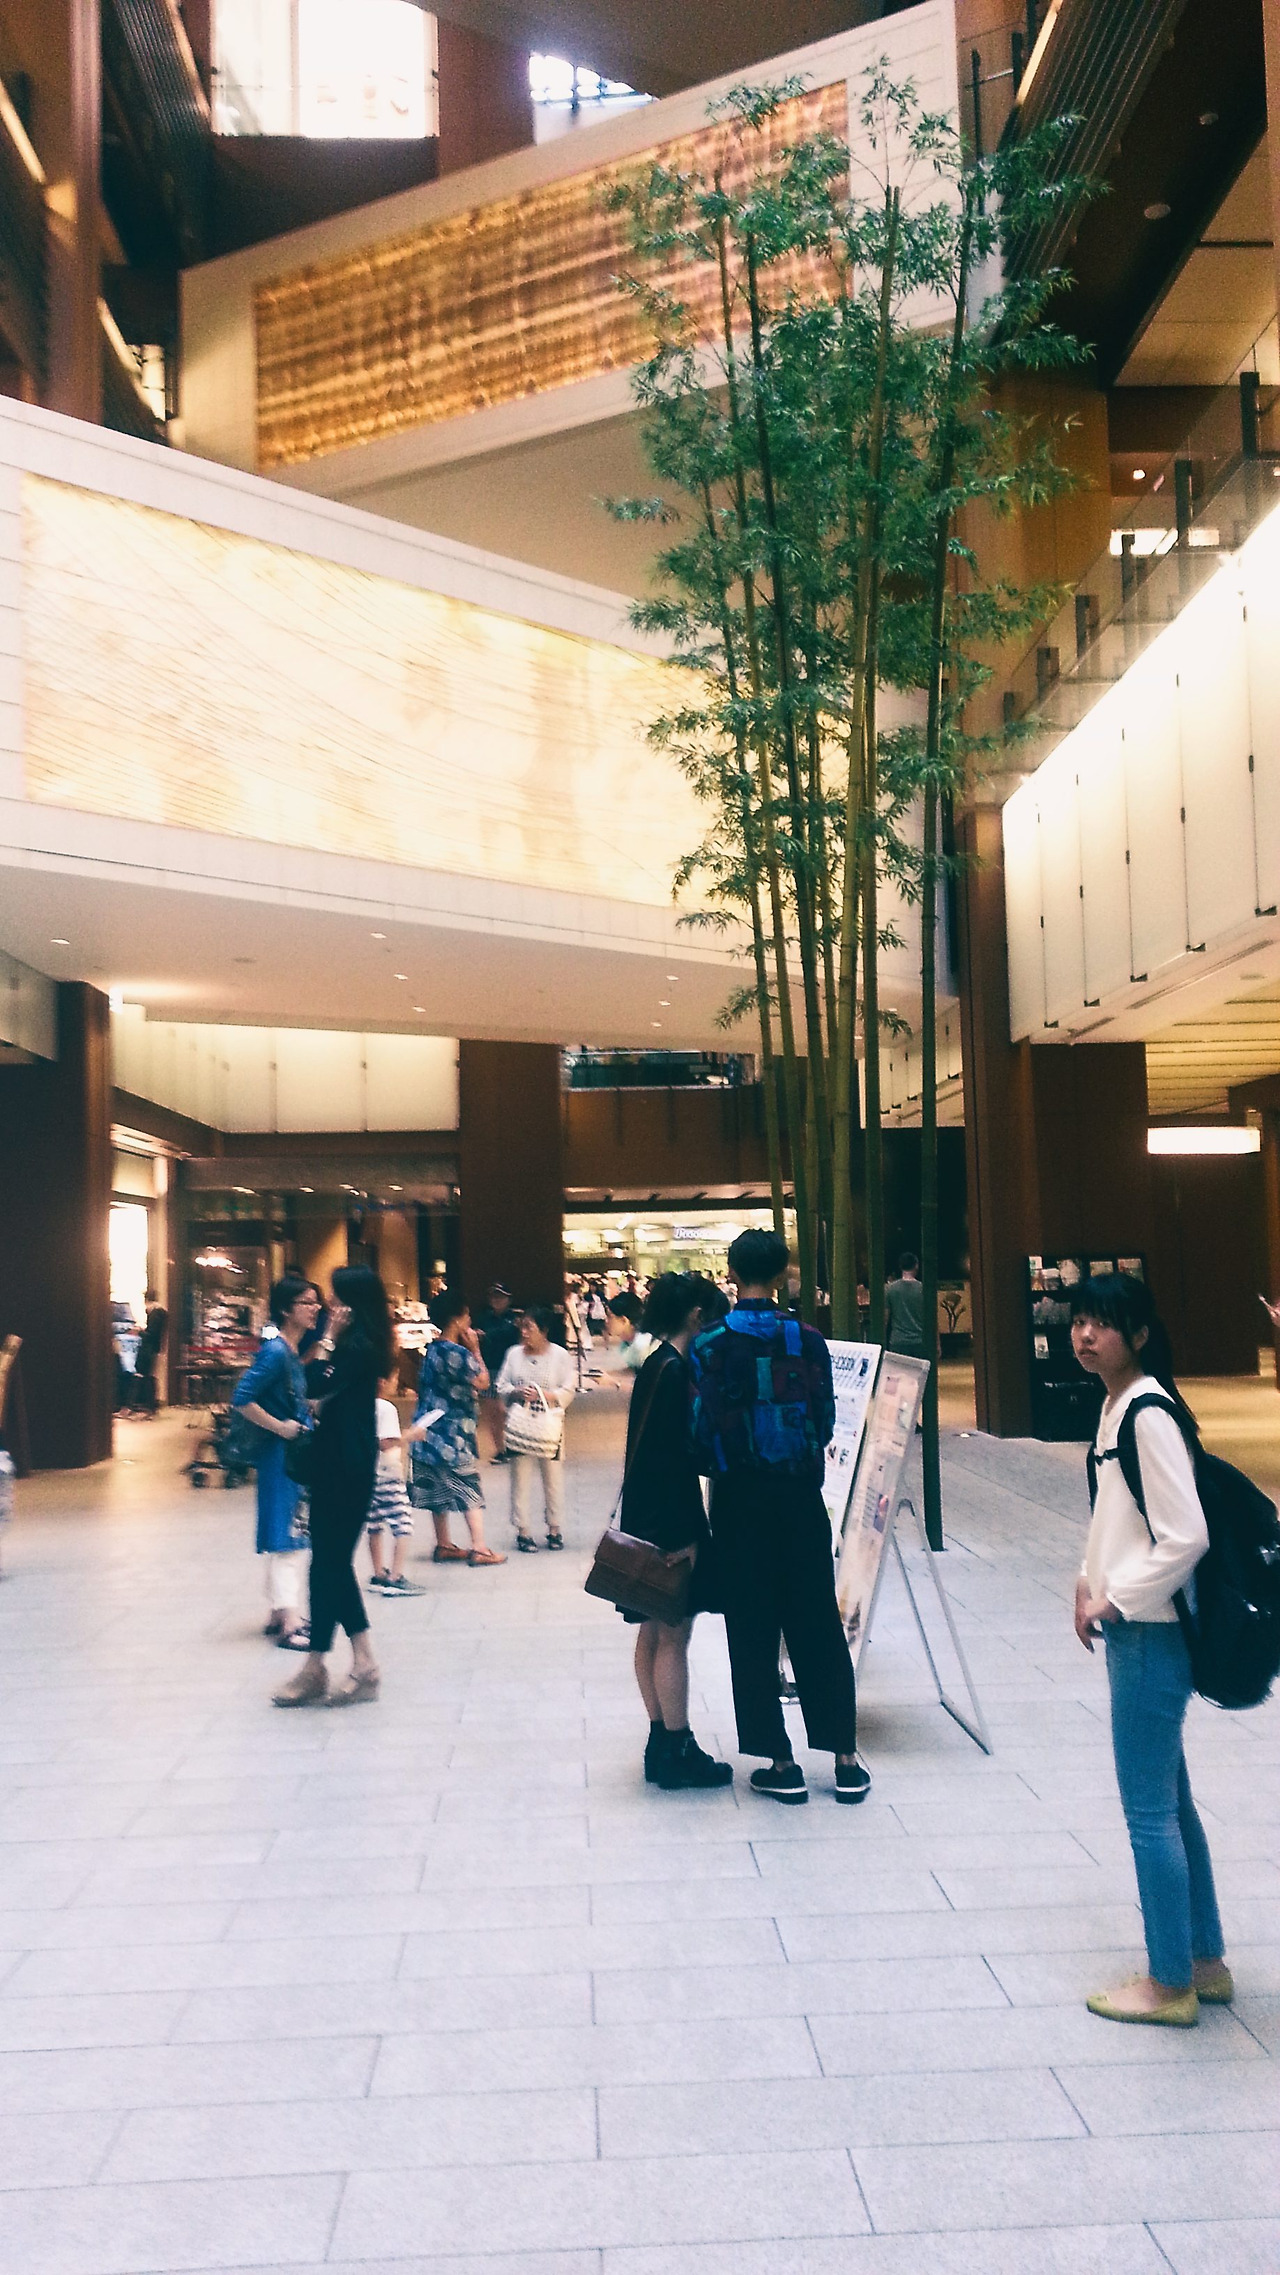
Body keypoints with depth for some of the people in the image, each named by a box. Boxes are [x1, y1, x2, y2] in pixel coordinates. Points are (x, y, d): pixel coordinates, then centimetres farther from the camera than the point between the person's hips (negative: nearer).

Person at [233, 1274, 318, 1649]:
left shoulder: (291, 1352, 10)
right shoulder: (275, 1352, -18)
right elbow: (242, 1399, -24)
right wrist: (280, 1427, -19)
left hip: (295, 1453, 10)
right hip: (280, 1453, -10)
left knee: (282, 1538, 16)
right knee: (287, 1538, -6)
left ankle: (278, 1613, 26)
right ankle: (288, 1625, -3)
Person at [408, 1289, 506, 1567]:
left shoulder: (431, 1350, 7)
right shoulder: (458, 1353, -19)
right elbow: (482, 1382, -10)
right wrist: (476, 1349, -6)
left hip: (431, 1427, 8)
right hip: (455, 1432, -8)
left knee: (439, 1490, 13)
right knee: (470, 1489, -1)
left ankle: (444, 1545, 21)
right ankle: (479, 1549, 0)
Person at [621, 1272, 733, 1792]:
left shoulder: (655, 1364, 11)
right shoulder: (675, 1370, -17)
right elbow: (674, 1457, -21)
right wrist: (684, 1535, -20)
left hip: (647, 1518, 10)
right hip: (668, 1520, -10)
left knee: (654, 1633, 14)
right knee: (673, 1635, -3)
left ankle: (662, 1745, 22)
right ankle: (676, 1752, 5)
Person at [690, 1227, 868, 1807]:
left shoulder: (707, 1345, -9)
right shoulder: (807, 1340, -6)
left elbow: (702, 1428, -9)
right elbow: (825, 1421, -2)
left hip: (738, 1498, -1)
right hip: (799, 1496, 1)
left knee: (752, 1631, 8)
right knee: (817, 1624, 10)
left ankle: (781, 1763, 11)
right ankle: (845, 1758, 14)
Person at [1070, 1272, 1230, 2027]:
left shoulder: (1149, 1415, -20)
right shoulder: (1116, 1406, 8)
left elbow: (1186, 1535, -23)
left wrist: (1116, 1600, -15)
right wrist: (1091, 1587, 6)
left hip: (1151, 1633, -10)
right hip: (1133, 1628, 10)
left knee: (1150, 1807, 2)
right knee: (1170, 1800, 19)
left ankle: (1172, 1984, 17)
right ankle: (1205, 1962, 32)